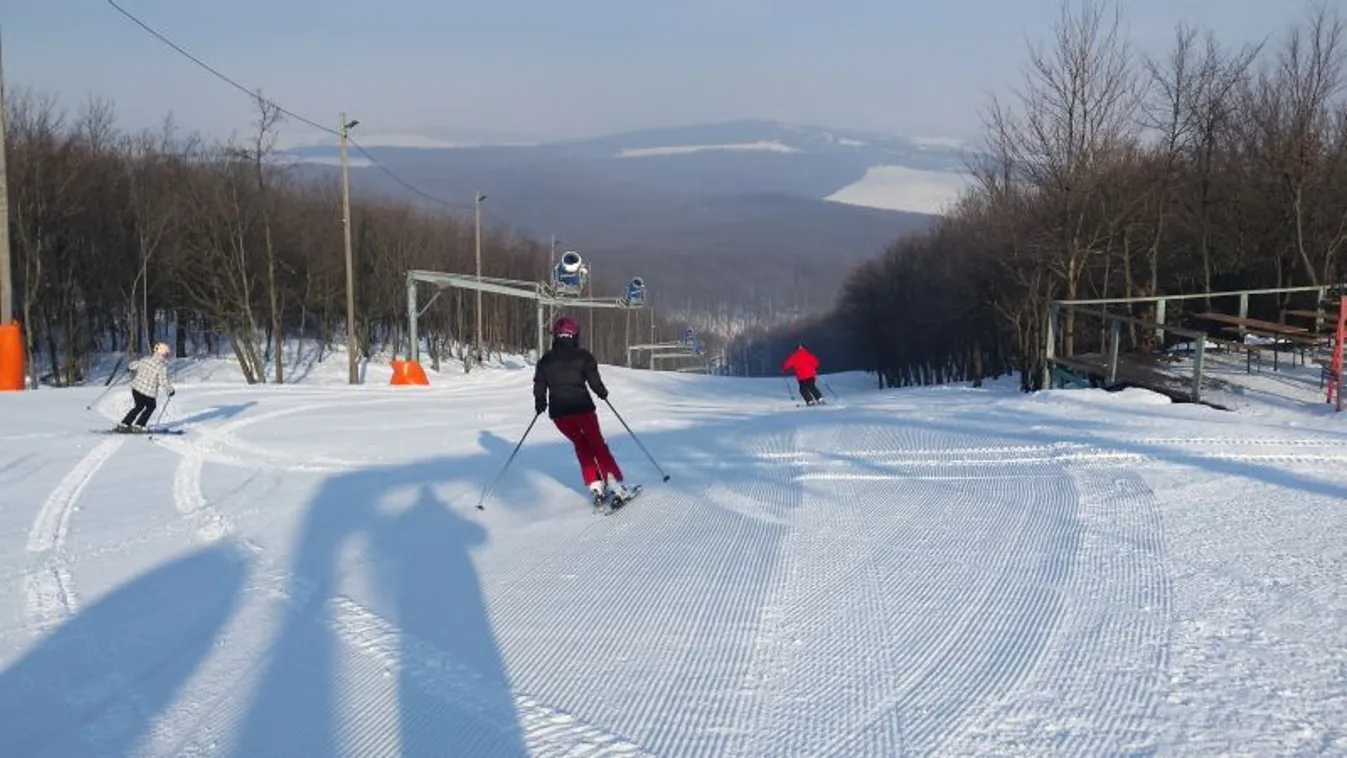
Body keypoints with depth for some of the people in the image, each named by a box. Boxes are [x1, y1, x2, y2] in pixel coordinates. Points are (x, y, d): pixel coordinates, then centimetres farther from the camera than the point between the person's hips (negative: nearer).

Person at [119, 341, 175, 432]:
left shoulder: (145, 360, -1)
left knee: (139, 406, 28)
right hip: (148, 393, -5)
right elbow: (163, 382, -20)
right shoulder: (162, 366, -18)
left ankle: (123, 425, 26)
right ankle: (138, 425, 20)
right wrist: (171, 390, -3)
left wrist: (130, 368, 38)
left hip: (136, 387, 6)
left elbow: (133, 365, 14)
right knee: (151, 407, 24)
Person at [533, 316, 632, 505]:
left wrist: (540, 404, 24)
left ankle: (595, 485, 9)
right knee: (597, 444, 8)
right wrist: (603, 393, 9)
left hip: (559, 412, 3)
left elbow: (539, 386, 8)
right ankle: (615, 484, -2)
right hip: (582, 408, -3)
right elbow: (593, 380, -9)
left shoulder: (545, 360, 8)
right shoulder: (582, 356, -3)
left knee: (581, 445, 19)